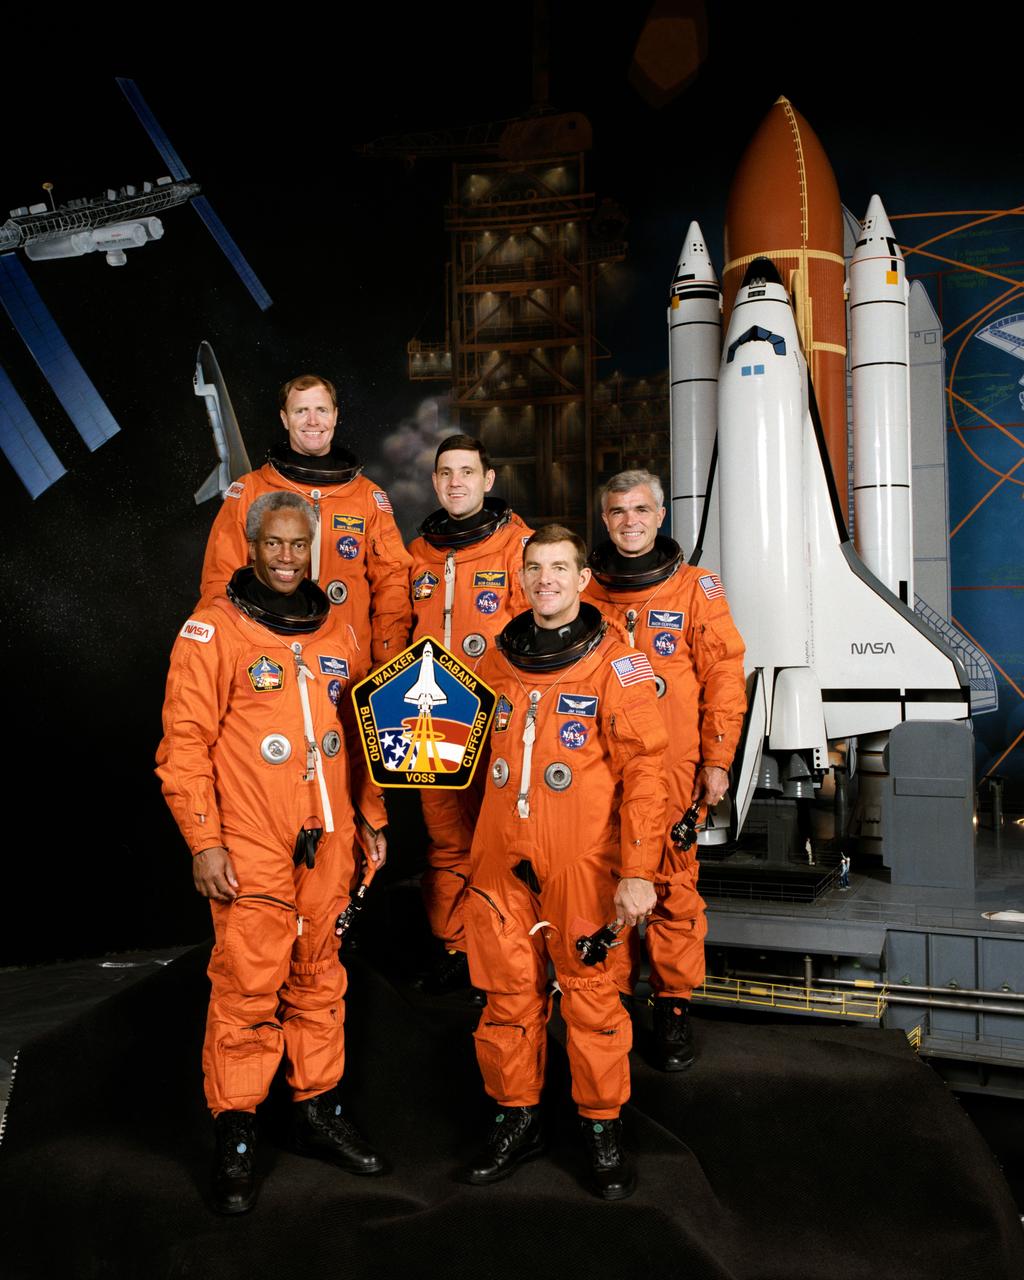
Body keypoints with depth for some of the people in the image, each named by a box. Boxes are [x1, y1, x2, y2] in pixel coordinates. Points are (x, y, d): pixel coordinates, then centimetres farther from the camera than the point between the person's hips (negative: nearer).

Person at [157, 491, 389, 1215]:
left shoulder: (333, 631, 10)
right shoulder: (213, 631, -6)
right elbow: (185, 744, -8)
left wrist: (372, 817, 16)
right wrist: (204, 842, -12)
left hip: (328, 844, 5)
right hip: (250, 851, -5)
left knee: (319, 979, 14)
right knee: (248, 990, 1)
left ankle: (318, 1109, 30)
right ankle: (236, 1135, 18)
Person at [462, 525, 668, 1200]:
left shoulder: (617, 663, -6)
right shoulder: (497, 660, 9)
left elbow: (644, 771, -10)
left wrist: (638, 871, -14)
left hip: (583, 863, -4)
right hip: (503, 860, 4)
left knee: (592, 994, 5)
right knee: (509, 992, 11)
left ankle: (602, 1125, 25)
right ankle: (519, 1118, 30)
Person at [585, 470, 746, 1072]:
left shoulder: (696, 588, 3)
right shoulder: (584, 592, 8)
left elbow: (723, 676, 2)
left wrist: (717, 761, -2)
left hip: (673, 768, -2)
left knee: (674, 883, 1)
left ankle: (674, 1005, 17)